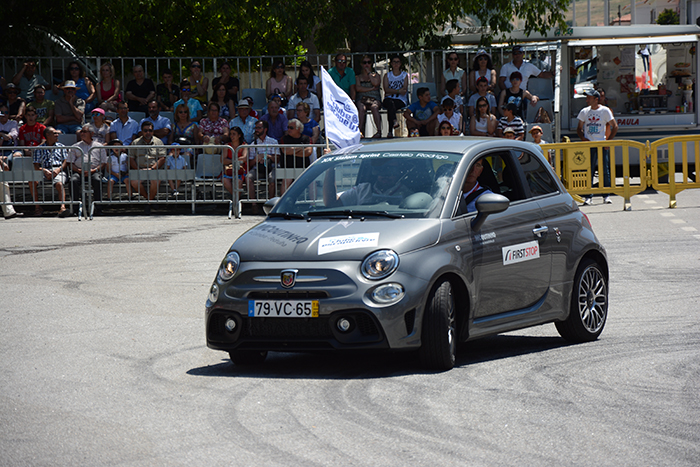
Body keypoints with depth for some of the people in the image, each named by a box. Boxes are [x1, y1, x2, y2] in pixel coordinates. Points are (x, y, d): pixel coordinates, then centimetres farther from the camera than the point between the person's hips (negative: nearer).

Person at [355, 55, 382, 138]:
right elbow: (358, 88, 2)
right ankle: (361, 131, -41)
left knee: (374, 107, -38)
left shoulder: (376, 75, 19)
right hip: (361, 99, 0)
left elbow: (375, 83, -4)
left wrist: (369, 72, 5)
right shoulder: (358, 77, 20)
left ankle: (379, 131, -41)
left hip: (374, 98, 0)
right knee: (362, 108, -37)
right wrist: (371, 88, -4)